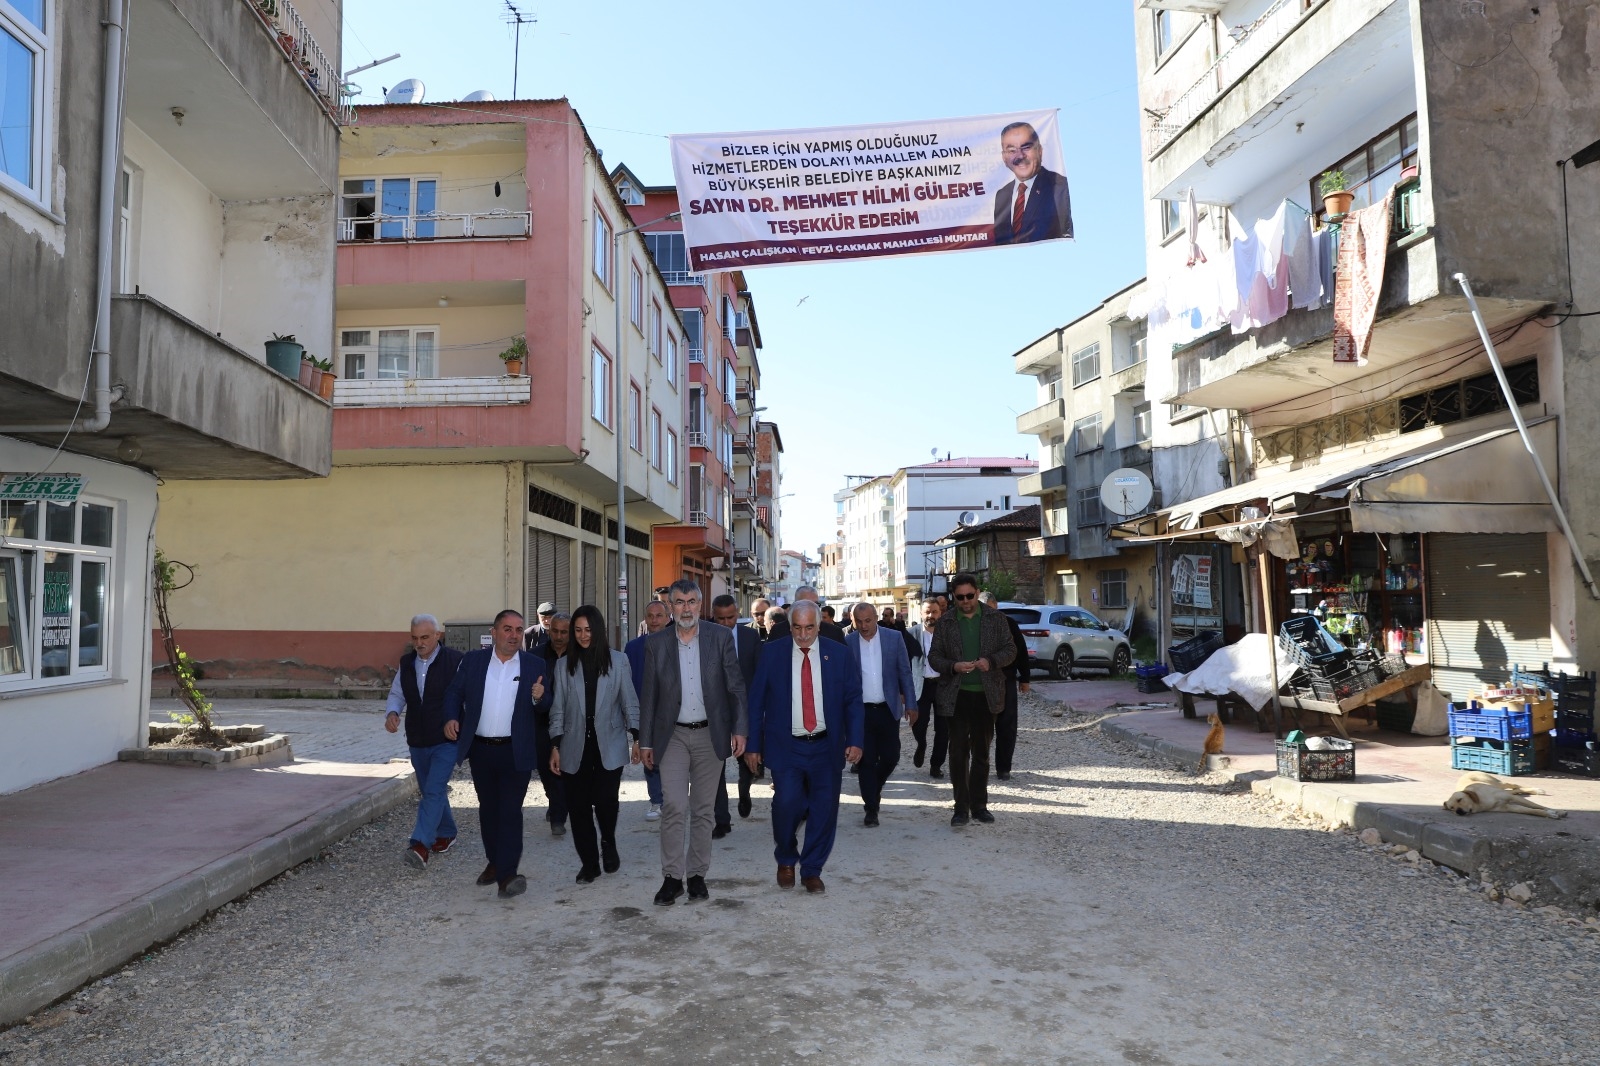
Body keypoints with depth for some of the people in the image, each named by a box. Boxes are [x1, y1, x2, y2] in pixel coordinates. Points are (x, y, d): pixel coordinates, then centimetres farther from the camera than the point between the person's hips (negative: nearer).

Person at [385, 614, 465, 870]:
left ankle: (421, 844, -19)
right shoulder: (406, 663, 5)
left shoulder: (454, 660, -13)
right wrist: (392, 712, -5)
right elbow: (396, 694, 15)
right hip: (417, 741, 6)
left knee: (434, 790, -15)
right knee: (429, 791, 17)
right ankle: (446, 834, 34)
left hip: (446, 740, -6)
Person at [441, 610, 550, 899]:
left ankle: (507, 874, -11)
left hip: (516, 752, -3)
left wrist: (539, 698, -20)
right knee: (488, 809, 14)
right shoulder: (472, 661, 4)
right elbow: (454, 693, 9)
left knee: (510, 810, -8)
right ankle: (495, 862, 30)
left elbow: (548, 707, 2)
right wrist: (451, 717, -9)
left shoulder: (536, 665, 0)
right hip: (480, 749, 3)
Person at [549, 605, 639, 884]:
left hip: (609, 745, -2)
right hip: (575, 747, 2)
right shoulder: (564, 664, 6)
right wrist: (555, 747, 2)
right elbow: (558, 709, 7)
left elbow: (629, 702, 4)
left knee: (605, 800, -10)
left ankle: (608, 844, 22)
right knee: (579, 806, 2)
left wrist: (635, 738, -4)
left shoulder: (618, 661, 2)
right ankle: (589, 863, 18)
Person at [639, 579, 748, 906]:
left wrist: (739, 729, -6)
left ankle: (697, 874, 19)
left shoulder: (720, 637, -1)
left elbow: (735, 686, 0)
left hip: (710, 735, 0)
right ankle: (672, 877, 2)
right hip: (673, 736, 0)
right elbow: (649, 695, 4)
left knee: (703, 809, 8)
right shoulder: (656, 643, 1)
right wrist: (645, 741, 3)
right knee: (674, 806, -8)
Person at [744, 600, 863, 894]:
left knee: (824, 810, 3)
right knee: (787, 803, -14)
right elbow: (756, 701, 2)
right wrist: (753, 745, -2)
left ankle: (812, 871, 22)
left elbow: (853, 700, 5)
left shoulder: (839, 654, 2)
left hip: (827, 747, 2)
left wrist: (854, 741, -6)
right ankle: (786, 861, 14)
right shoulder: (772, 653, 0)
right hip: (785, 747, -1)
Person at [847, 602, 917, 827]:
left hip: (888, 709, 1)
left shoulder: (894, 637, -1)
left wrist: (910, 703, 0)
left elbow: (905, 672, 3)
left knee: (890, 756, 4)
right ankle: (871, 809, 12)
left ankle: (874, 787, 34)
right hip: (860, 710, -1)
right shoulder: (847, 643, -3)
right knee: (866, 760, 1)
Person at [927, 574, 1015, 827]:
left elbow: (1010, 648, 2)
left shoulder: (995, 618, 3)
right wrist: (953, 666, -17)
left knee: (981, 753, 11)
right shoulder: (945, 623, 2)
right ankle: (961, 807, 6)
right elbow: (933, 656, 2)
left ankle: (979, 805, 21)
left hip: (986, 694, 1)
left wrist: (991, 661, -17)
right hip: (957, 695, -1)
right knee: (958, 752, -1)